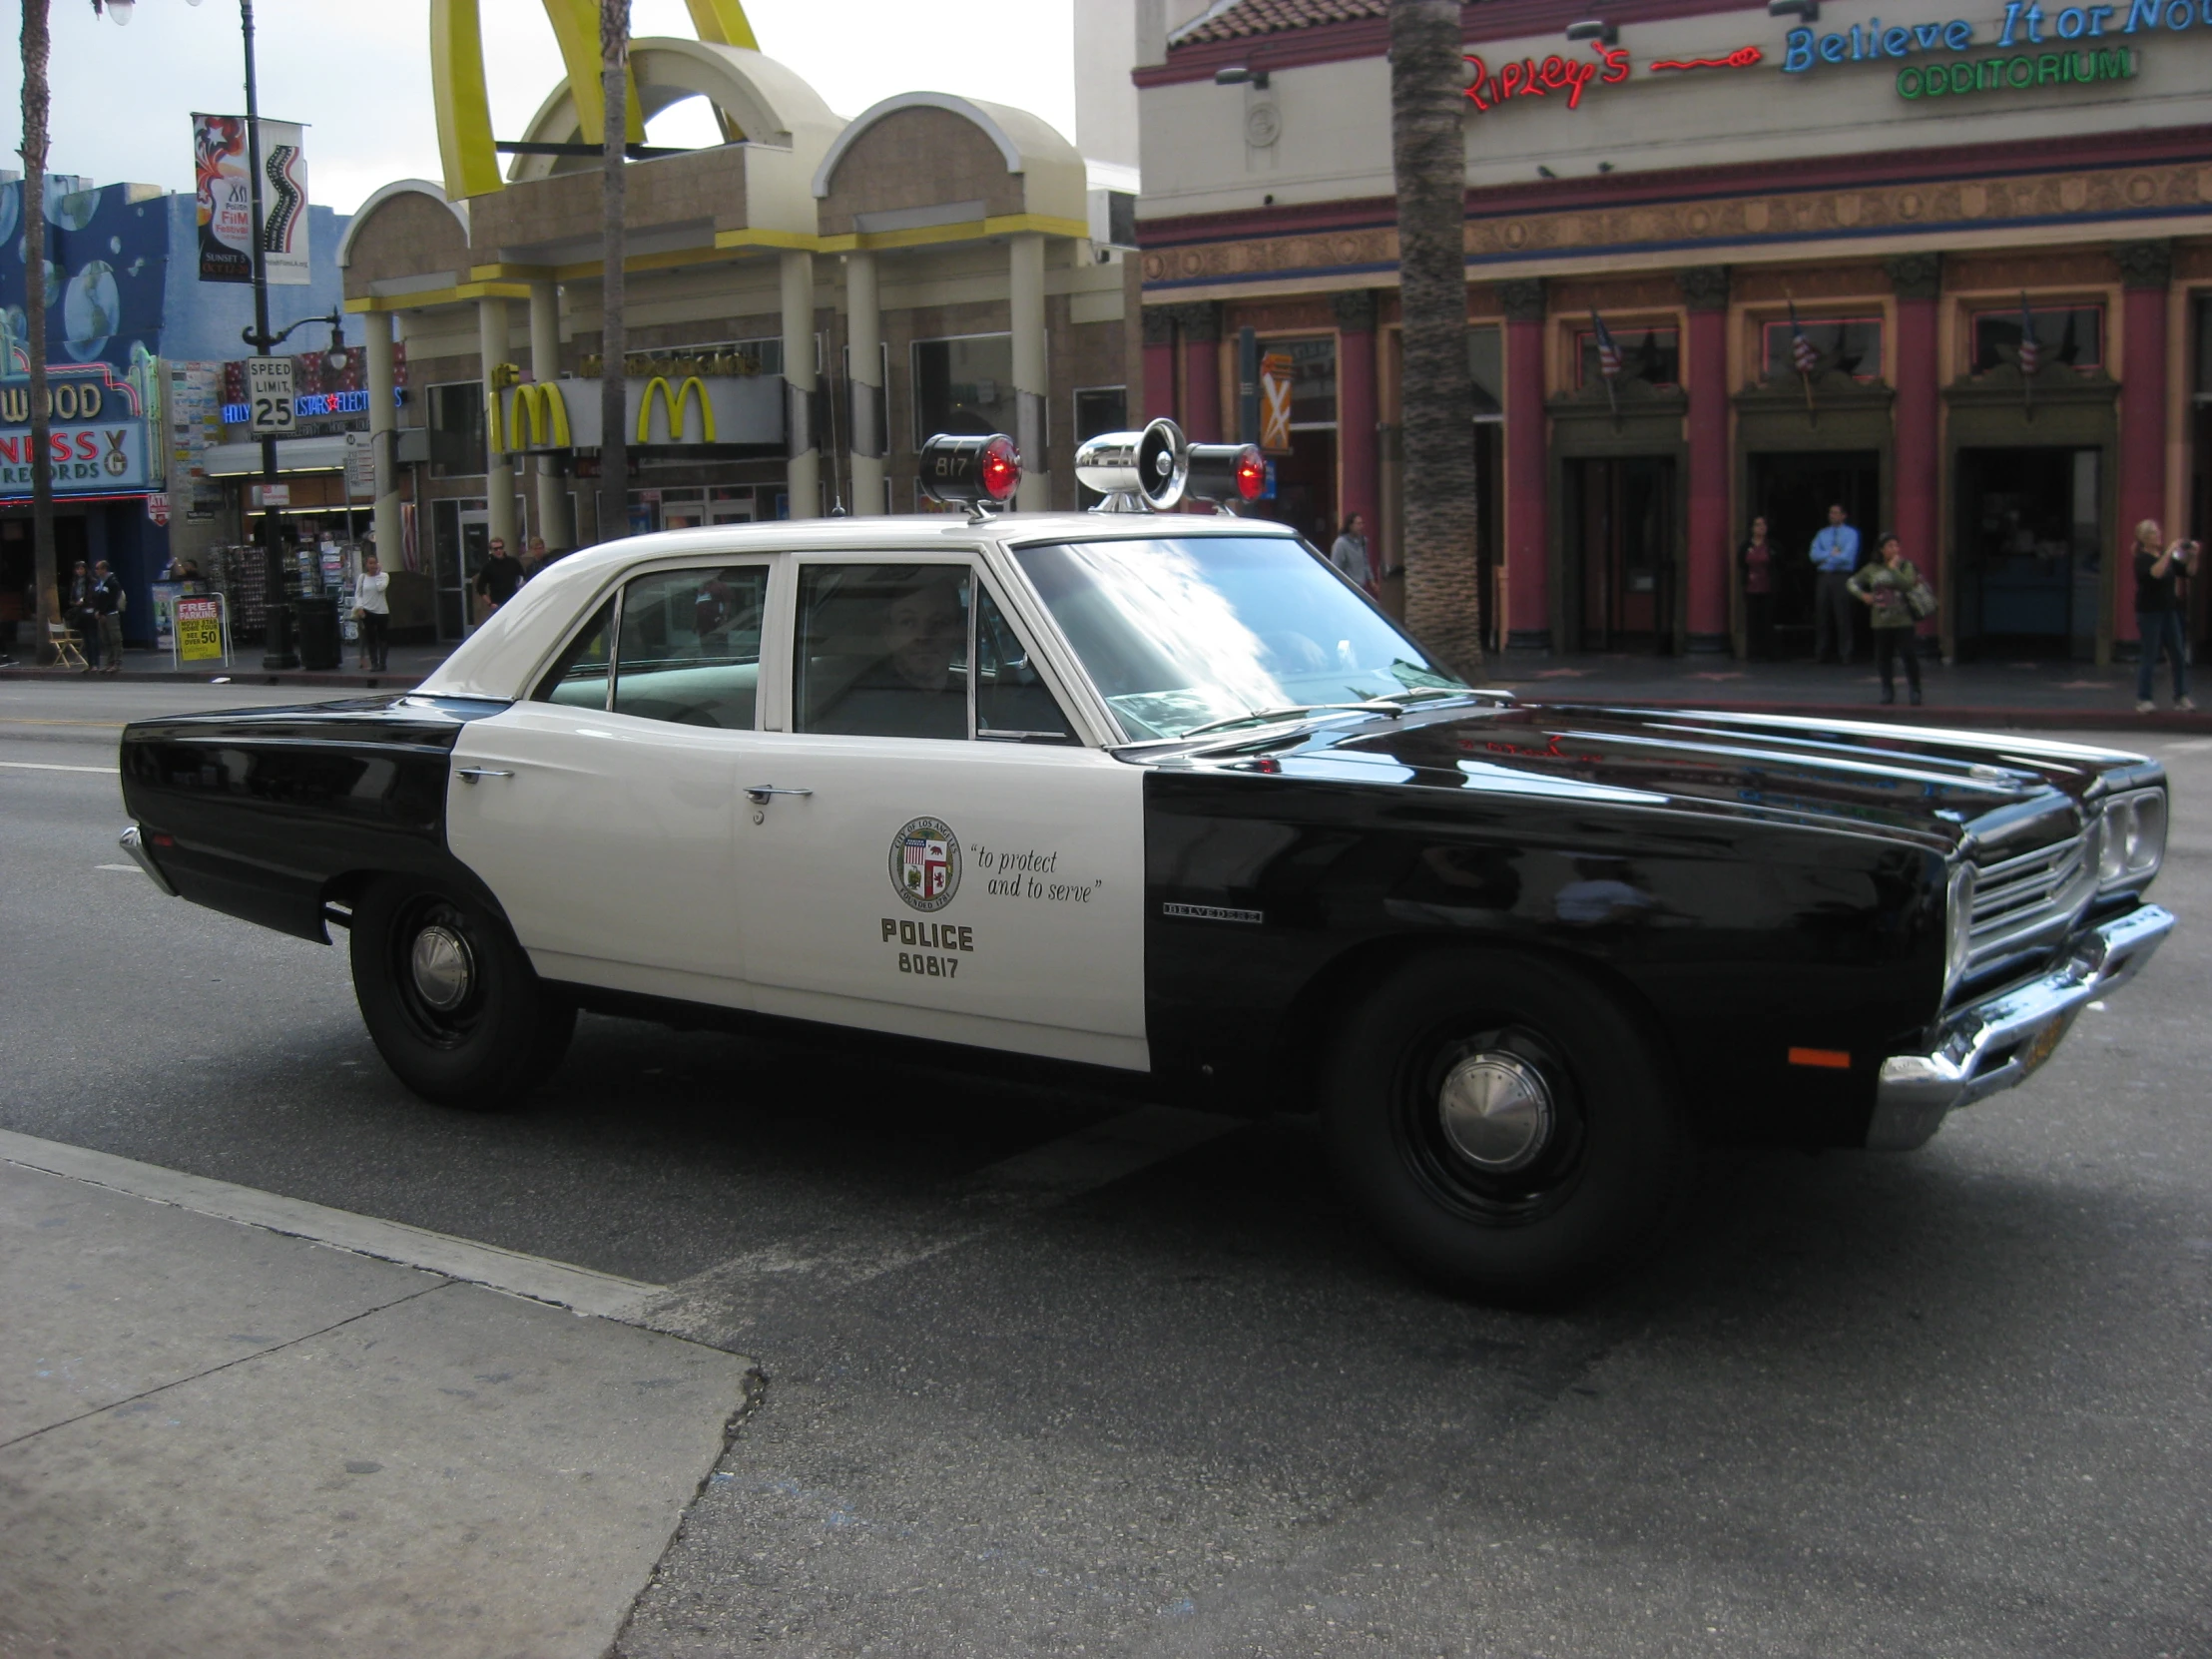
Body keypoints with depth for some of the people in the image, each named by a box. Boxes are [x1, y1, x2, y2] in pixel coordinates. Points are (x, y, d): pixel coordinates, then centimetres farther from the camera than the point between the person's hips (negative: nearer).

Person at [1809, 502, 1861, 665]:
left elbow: (1847, 556, -12)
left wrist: (1825, 557, -5)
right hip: (1823, 577, 4)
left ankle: (1845, 654, -1)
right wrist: (1832, 553, -9)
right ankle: (1820, 653, 11)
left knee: (1842, 616, -5)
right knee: (1821, 616, 5)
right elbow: (1814, 555, 2)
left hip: (1841, 578, -4)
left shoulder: (1851, 534, 1)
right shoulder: (1822, 533, 14)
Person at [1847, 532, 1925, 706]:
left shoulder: (1906, 566, -1)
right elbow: (1853, 582, 16)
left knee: (1909, 655, -8)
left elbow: (1907, 584, -17)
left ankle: (1915, 690, 4)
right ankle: (1888, 690, 23)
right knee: (1883, 657, 8)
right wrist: (1862, 595, -1)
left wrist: (1894, 568, -13)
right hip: (1881, 622, 3)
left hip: (1903, 621, -3)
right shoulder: (1872, 569, 7)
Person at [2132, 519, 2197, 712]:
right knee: (2150, 656, -4)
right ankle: (2143, 699, 3)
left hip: (2169, 611, 7)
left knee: (2179, 655, 4)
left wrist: (2193, 557, -3)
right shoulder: (2142, 559, -8)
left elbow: (2189, 572, 12)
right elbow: (2156, 573, -27)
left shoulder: (2168, 557, 13)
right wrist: (2169, 553, -28)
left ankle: (2181, 697, 10)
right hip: (2149, 613, -7)